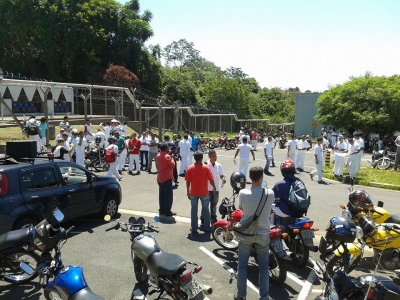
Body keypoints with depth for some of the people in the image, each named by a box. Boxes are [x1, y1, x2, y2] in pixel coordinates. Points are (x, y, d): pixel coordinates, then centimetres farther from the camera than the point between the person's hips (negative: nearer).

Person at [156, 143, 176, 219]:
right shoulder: (167, 156, -17)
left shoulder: (158, 156, 7)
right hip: (167, 178, -8)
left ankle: (161, 211, 18)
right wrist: (172, 158, -3)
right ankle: (167, 212, 1)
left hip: (160, 178, 8)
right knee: (168, 195, -1)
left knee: (161, 195, 13)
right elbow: (172, 166, -15)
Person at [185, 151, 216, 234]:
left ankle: (194, 228, 13)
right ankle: (207, 227, 17)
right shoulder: (206, 167, -9)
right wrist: (214, 188, 9)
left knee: (194, 210, 9)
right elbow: (211, 180, -8)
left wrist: (188, 191, 6)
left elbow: (188, 181, -4)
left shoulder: (190, 168, -5)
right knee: (205, 210, 11)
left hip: (193, 193, 1)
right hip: (204, 192, -1)